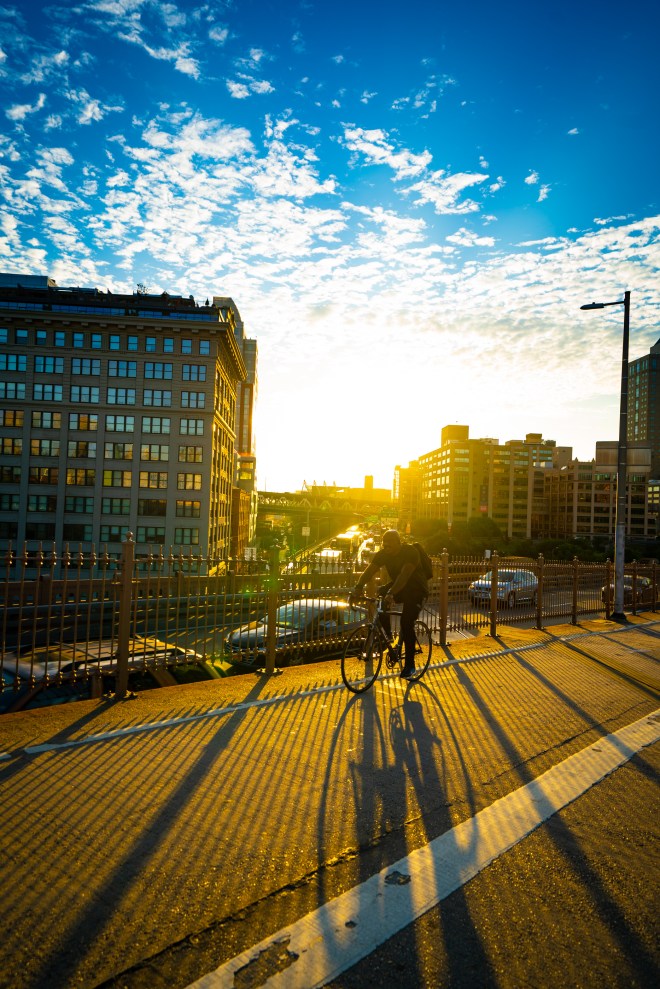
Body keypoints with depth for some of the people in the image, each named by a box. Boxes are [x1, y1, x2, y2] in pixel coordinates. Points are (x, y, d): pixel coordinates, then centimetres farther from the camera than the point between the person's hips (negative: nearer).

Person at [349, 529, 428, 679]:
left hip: (415, 589, -6)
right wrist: (357, 588, -36)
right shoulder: (383, 554, -9)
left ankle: (409, 664, -4)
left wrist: (391, 593, -53)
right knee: (379, 594, -23)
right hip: (397, 586, 6)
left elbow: (404, 575, -39)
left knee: (406, 623, -19)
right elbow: (369, 571, -19)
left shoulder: (410, 552, -26)